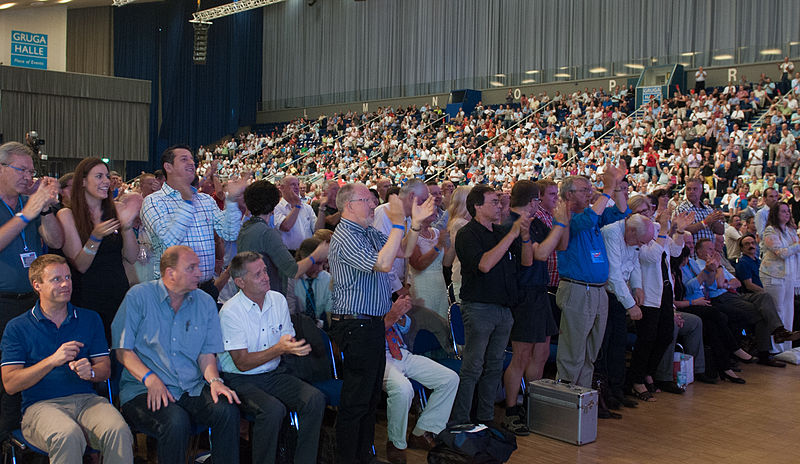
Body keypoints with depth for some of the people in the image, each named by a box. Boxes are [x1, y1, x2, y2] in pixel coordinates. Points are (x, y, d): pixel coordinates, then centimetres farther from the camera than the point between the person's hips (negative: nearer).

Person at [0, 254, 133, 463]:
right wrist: (52, 361, -13)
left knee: (119, 431, -32)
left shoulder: (90, 319, 16)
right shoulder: (17, 327, 7)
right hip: (40, 405, -2)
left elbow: (105, 369, 13)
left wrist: (90, 371, -12)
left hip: (86, 399, 2)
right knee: (69, 436, -37)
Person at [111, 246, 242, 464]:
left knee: (227, 411, -25)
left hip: (192, 388, 4)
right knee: (176, 421, -33)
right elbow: (123, 350, -1)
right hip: (143, 389, -3)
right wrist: (150, 378, -16)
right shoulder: (138, 296, -1)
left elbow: (207, 352, 11)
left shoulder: (206, 302, 11)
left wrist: (214, 380, -10)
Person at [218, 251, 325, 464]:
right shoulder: (230, 311, -14)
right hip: (240, 380, -5)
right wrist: (278, 349, -28)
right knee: (273, 409, -33)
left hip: (274, 374, 5)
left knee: (315, 399, -19)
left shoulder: (278, 300, 3)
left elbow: (289, 342, 12)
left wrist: (294, 347, -14)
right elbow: (242, 363, -16)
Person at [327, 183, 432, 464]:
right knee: (355, 401, -2)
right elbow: (383, 263, -28)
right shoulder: (345, 238, -17)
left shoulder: (370, 233, 13)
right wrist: (398, 223, -23)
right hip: (355, 327, -10)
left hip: (374, 324, 10)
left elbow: (404, 251, 20)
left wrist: (416, 223, 7)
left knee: (371, 397, 17)